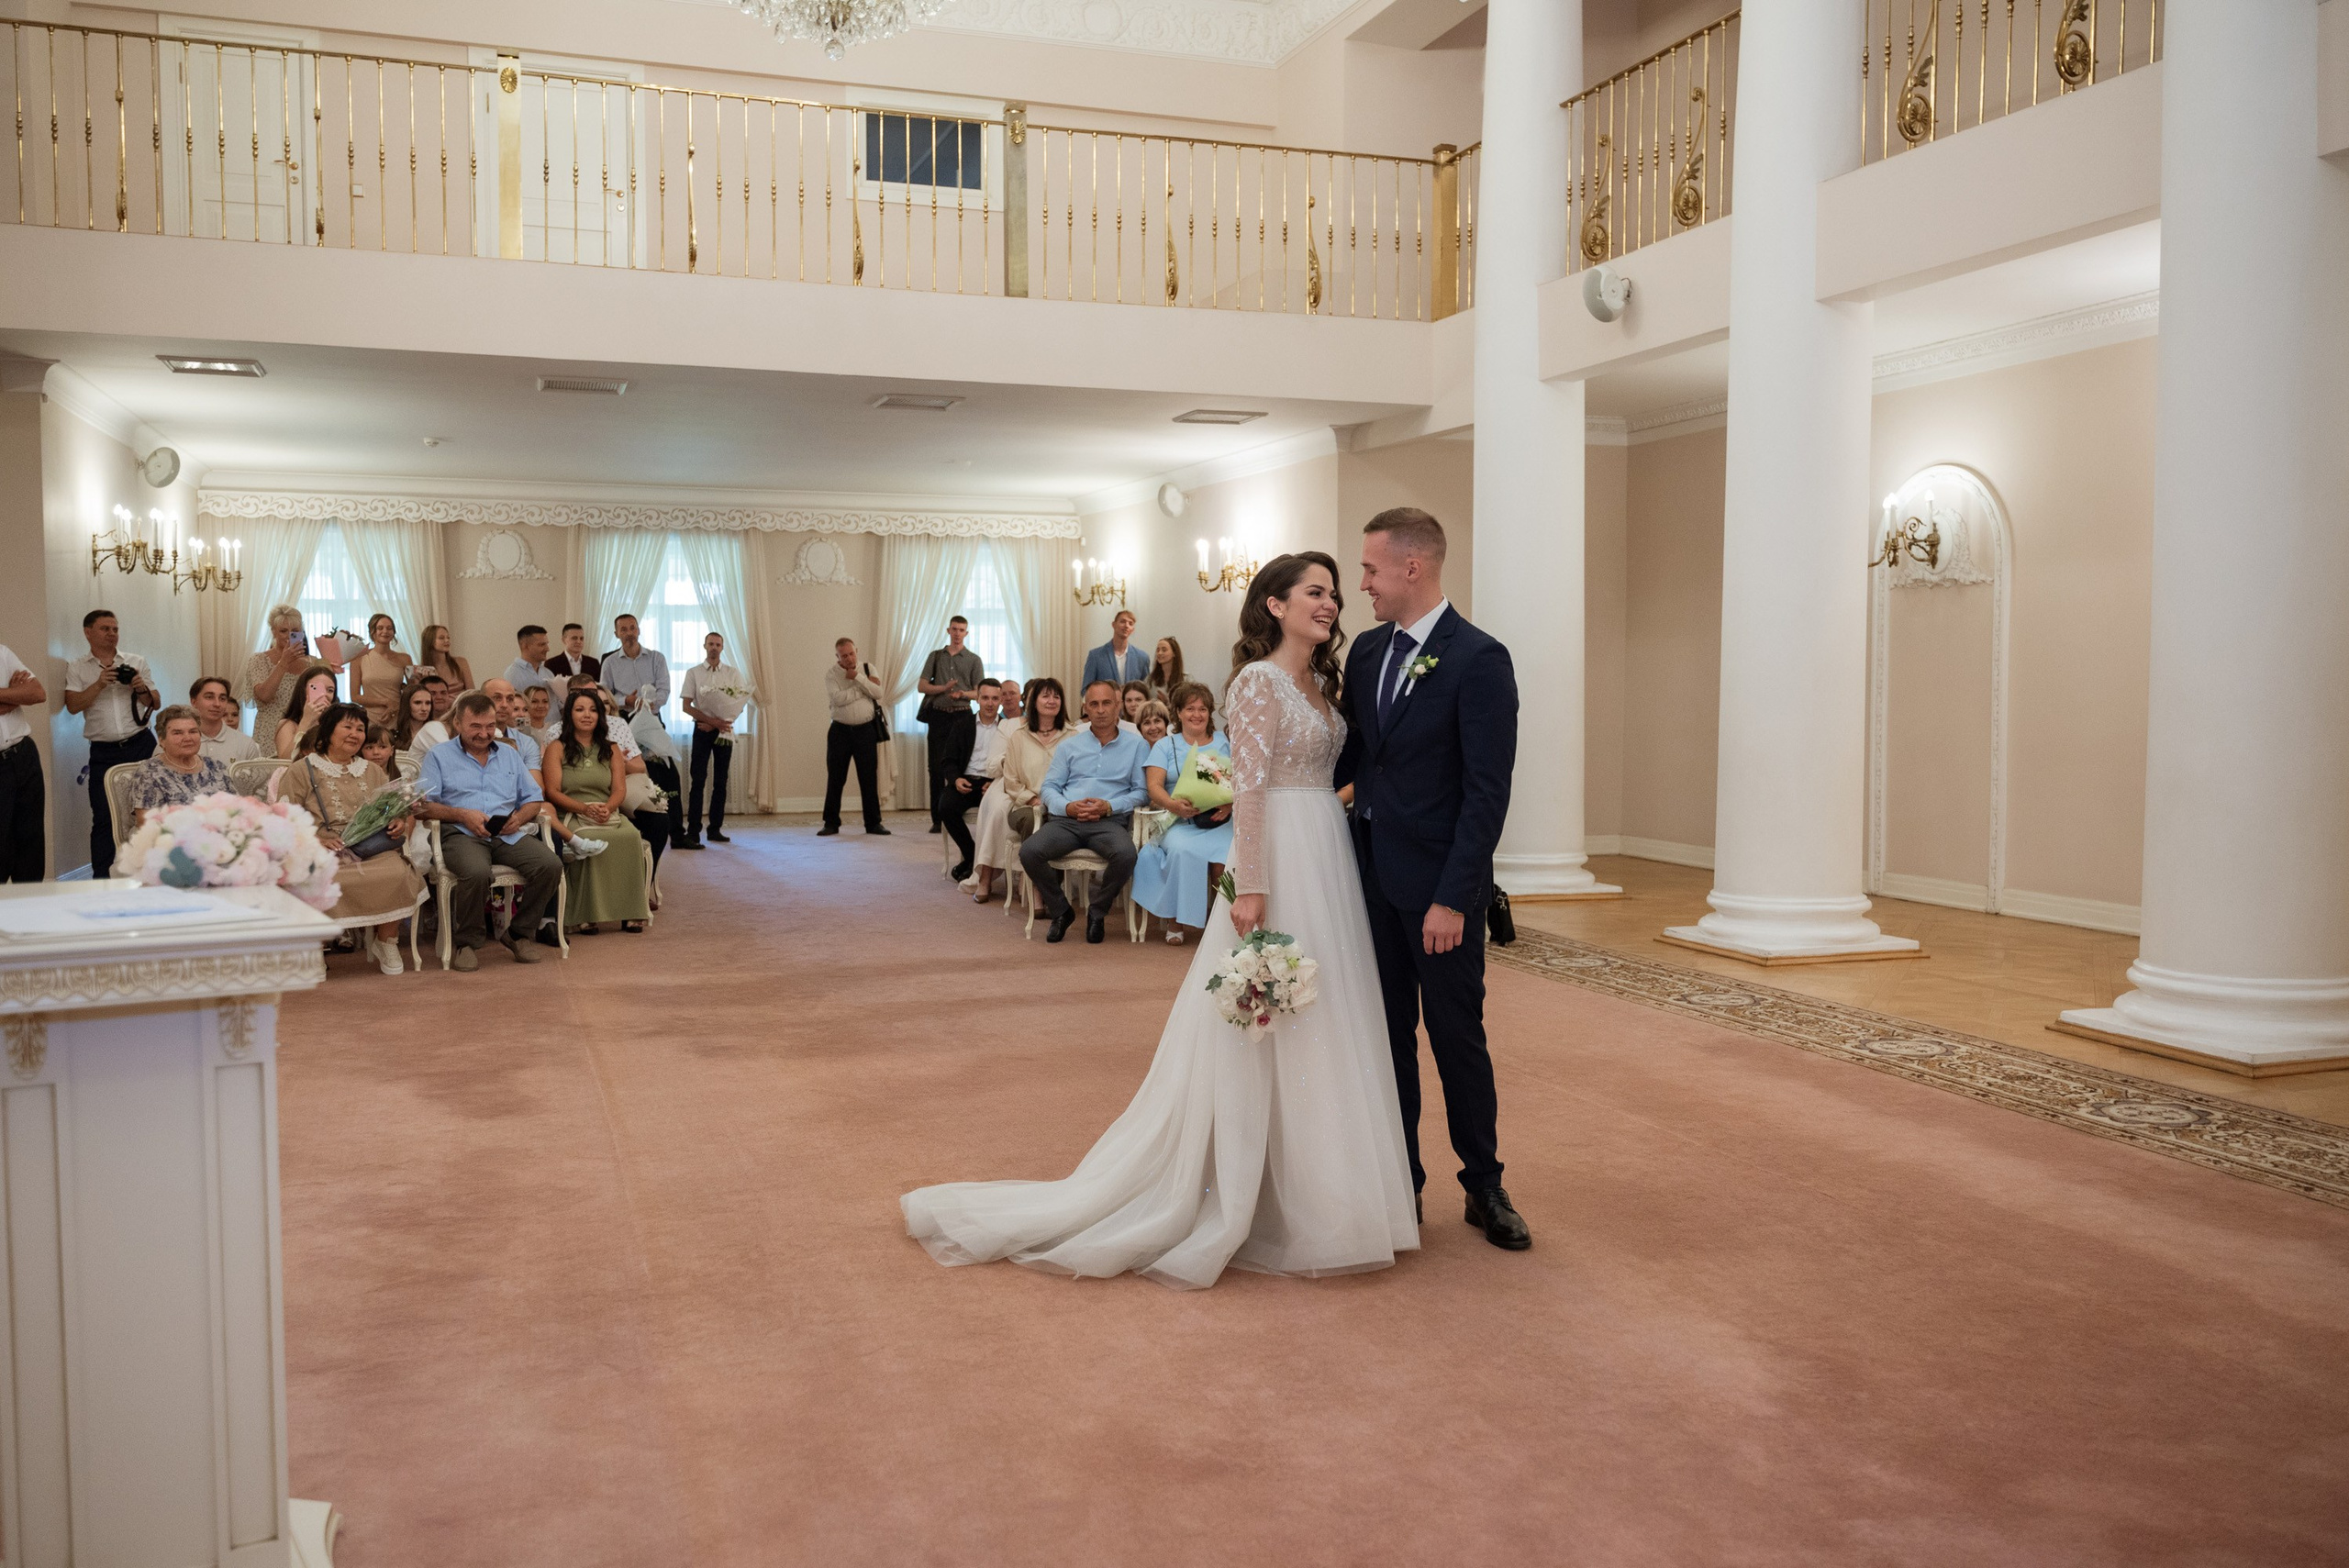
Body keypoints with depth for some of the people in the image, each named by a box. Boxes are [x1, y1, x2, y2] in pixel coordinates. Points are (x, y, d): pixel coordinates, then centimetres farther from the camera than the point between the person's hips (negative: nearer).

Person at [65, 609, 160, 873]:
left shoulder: (136, 662, 10)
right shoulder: (77, 669, 6)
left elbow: (156, 704, 11)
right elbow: (73, 705, -6)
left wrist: (142, 690, -9)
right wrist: (99, 684, -16)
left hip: (140, 744, 1)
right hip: (103, 752, -1)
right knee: (103, 817, -2)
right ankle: (100, 879, 4)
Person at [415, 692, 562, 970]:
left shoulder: (510, 755, 24)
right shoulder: (439, 756, 13)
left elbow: (534, 799, 20)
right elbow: (422, 805, 1)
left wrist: (520, 816, -2)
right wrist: (462, 815, -13)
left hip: (509, 835, 4)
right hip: (462, 834, -4)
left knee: (550, 865, -25)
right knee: (477, 872, -38)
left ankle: (519, 934, -5)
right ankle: (468, 943, -14)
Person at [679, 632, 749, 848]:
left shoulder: (733, 674, 7)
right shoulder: (693, 673, 4)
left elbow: (739, 706, 1)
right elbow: (686, 706, -2)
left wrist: (716, 723, -9)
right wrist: (713, 721, -14)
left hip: (724, 731, 2)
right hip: (702, 730, -2)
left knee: (721, 781, 7)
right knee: (698, 780, -9)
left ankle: (715, 829, 15)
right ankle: (693, 832, -13)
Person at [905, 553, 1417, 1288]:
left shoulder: (1316, 683, 14)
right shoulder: (1260, 682, -12)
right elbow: (1247, 790, -18)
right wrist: (1251, 889, -22)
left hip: (1326, 863, 9)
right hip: (1279, 865, -9)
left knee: (1307, 1029, 13)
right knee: (1265, 1035, -3)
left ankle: (1299, 1191, 24)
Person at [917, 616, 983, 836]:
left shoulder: (973, 660, 9)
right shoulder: (936, 656, 13)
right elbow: (922, 686, 7)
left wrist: (963, 693, -16)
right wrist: (944, 688, -10)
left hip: (962, 716, -1)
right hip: (938, 715, 1)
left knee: (959, 767, -6)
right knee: (936, 767, -2)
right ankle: (937, 820, 1)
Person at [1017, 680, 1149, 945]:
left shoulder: (1136, 745, 12)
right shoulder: (1069, 746, 20)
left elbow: (1141, 791, 5)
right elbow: (1049, 787, 14)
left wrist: (1109, 807, -11)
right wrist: (1067, 807, -8)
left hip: (1110, 821, -2)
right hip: (1066, 820, 2)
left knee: (1125, 855, -35)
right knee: (1029, 852, -27)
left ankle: (1097, 912, -5)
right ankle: (1060, 911, -1)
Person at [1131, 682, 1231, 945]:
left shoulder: (1223, 743, 18)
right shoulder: (1165, 746, 15)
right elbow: (1154, 787, 2)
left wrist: (1229, 805, -15)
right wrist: (1173, 804, -20)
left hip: (1217, 821, 1)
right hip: (1179, 821, -1)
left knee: (1226, 853, -33)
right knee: (1182, 849, -35)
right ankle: (1175, 921, -20)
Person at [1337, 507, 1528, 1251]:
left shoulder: (1478, 660, -13)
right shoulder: (1367, 652, 8)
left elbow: (1488, 791, -16)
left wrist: (1452, 897, -19)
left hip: (1440, 884, -6)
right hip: (1373, 875, 6)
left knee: (1457, 1036, 6)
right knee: (1389, 1034, 12)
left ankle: (1484, 1187, 24)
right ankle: (1399, 1184, 25)